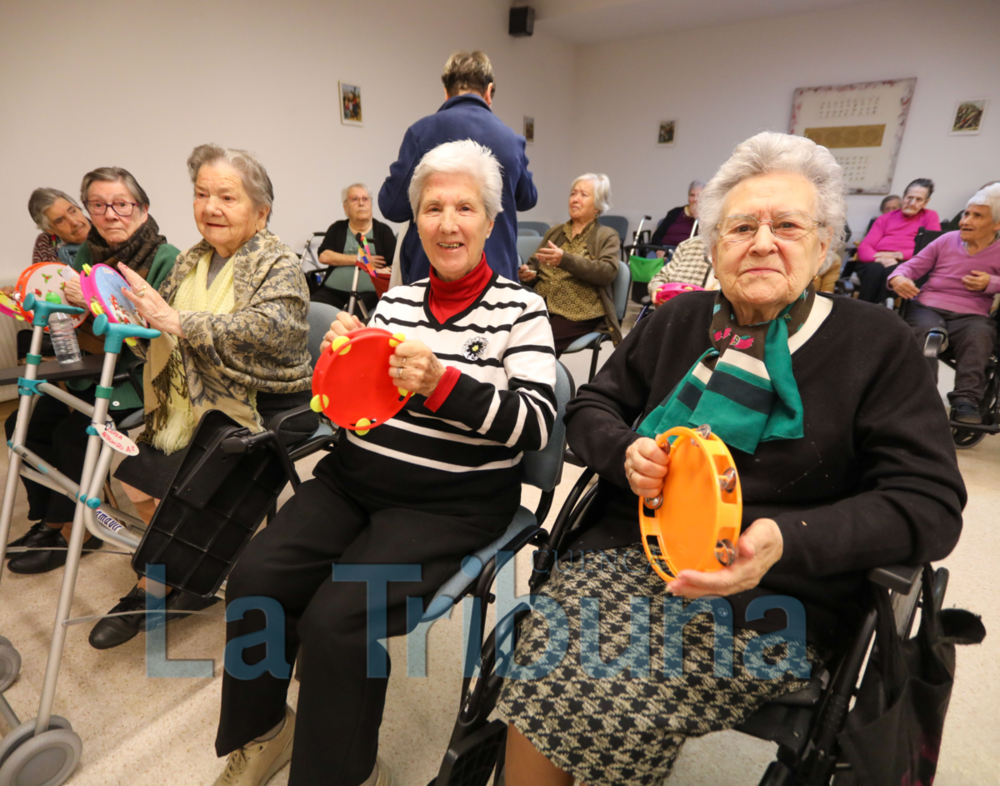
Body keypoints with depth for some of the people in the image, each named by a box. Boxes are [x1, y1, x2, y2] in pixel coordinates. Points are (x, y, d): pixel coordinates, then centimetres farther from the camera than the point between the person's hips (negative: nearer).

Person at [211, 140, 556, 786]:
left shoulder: (519, 308, -3)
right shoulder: (396, 300, 11)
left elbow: (537, 424, -14)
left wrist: (442, 382, -25)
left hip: (449, 502, -4)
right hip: (355, 477, 5)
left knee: (334, 620, -20)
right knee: (254, 580, -12)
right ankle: (260, 733, 20)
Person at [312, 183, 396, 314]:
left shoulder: (383, 230, 14)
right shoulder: (337, 228, 20)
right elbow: (324, 256, 4)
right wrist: (359, 260, 0)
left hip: (368, 293, -3)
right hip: (332, 290, 3)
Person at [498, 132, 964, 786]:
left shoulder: (877, 342, 1)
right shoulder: (679, 321, 9)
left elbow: (929, 503, -4)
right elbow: (590, 409, 13)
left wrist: (789, 541, -21)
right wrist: (626, 452, -11)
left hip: (777, 593, -2)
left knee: (616, 718, -23)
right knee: (541, 675, -21)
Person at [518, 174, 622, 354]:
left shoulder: (607, 236, 10)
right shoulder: (554, 231, 24)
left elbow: (608, 272, -8)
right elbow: (533, 263, 24)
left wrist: (565, 260, -22)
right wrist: (526, 273, -2)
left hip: (578, 313, -4)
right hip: (540, 305, 5)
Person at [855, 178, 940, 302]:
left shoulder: (930, 217, 17)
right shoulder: (885, 218, 21)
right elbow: (863, 247, 5)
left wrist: (898, 255, -11)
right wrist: (880, 258, -18)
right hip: (874, 264, 1)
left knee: (892, 271, -37)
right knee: (876, 269, -36)